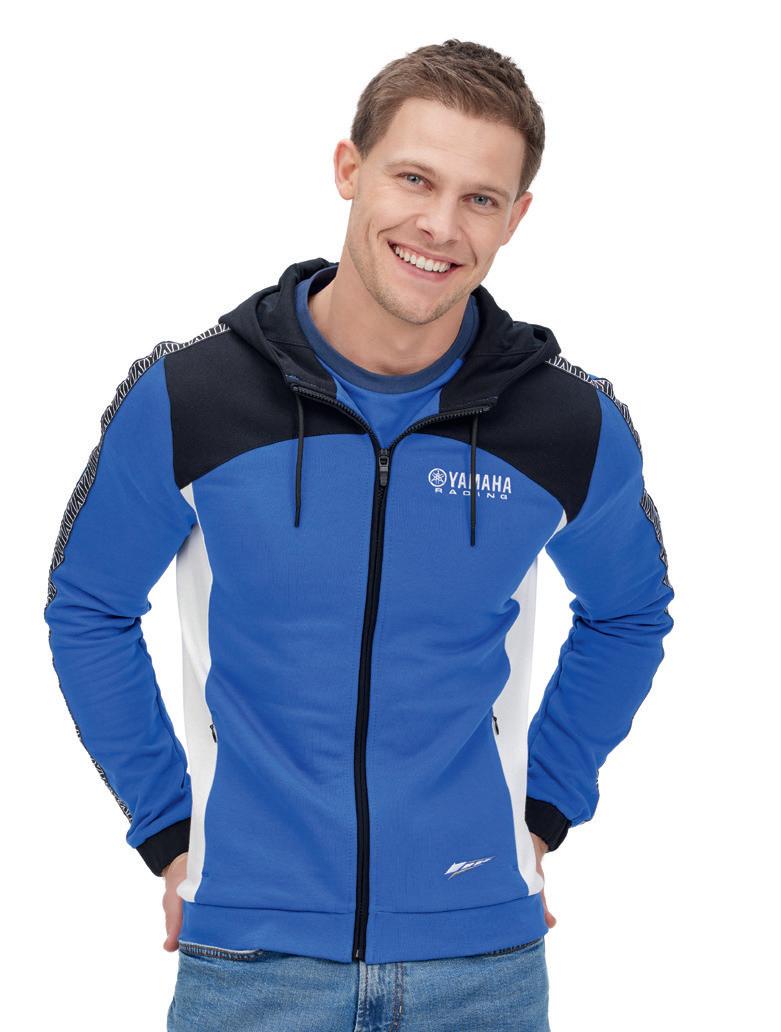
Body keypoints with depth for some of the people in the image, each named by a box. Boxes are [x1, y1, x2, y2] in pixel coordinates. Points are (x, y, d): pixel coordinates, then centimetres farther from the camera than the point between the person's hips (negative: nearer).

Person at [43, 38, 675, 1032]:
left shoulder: (577, 424, -6)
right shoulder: (184, 397, -9)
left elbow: (628, 613, 13)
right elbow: (87, 608, 5)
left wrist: (544, 809, 7)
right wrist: (168, 828, 2)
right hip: (250, 949, -1)